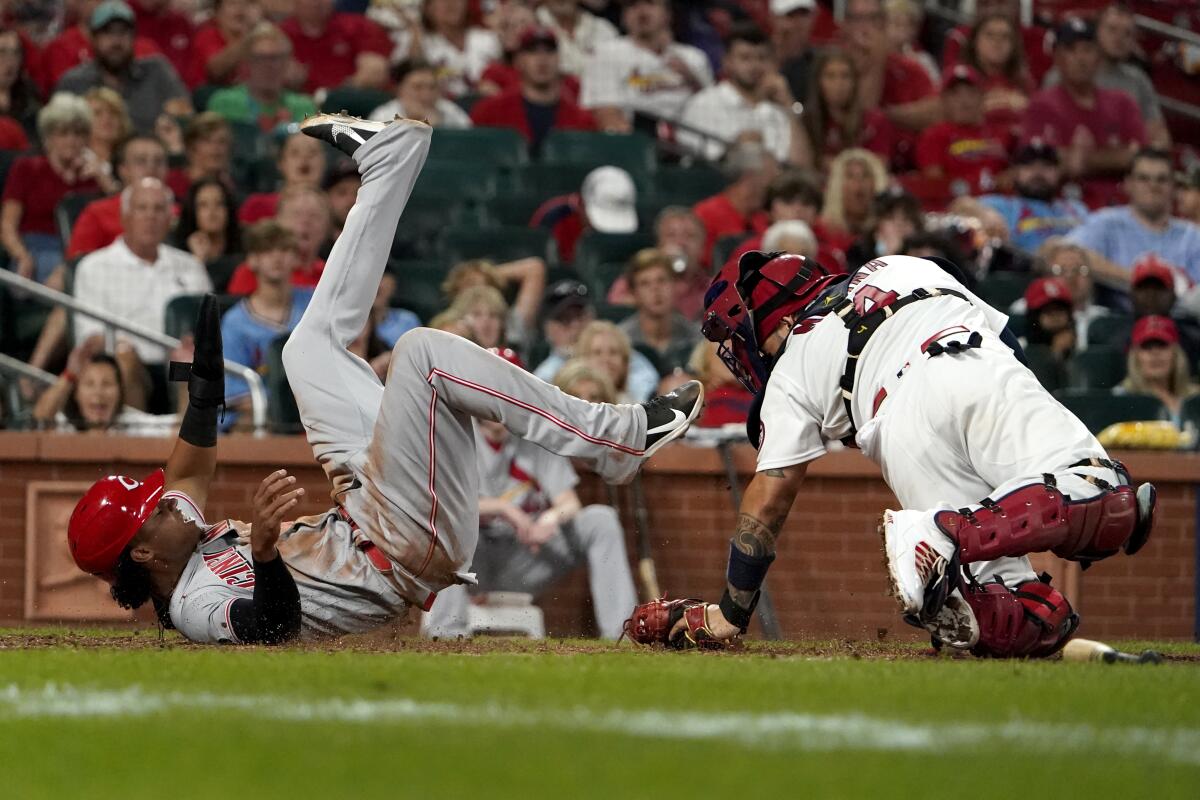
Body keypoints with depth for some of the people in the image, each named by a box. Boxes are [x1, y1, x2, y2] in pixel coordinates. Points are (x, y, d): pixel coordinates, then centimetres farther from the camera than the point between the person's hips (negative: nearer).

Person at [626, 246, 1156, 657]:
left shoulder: (792, 370, 29)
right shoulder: (905, 268, 40)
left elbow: (768, 500, 25)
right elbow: (1006, 339, 32)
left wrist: (729, 614, 34)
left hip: (904, 427, -1)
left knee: (1030, 624, -4)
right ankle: (948, 534, -38)